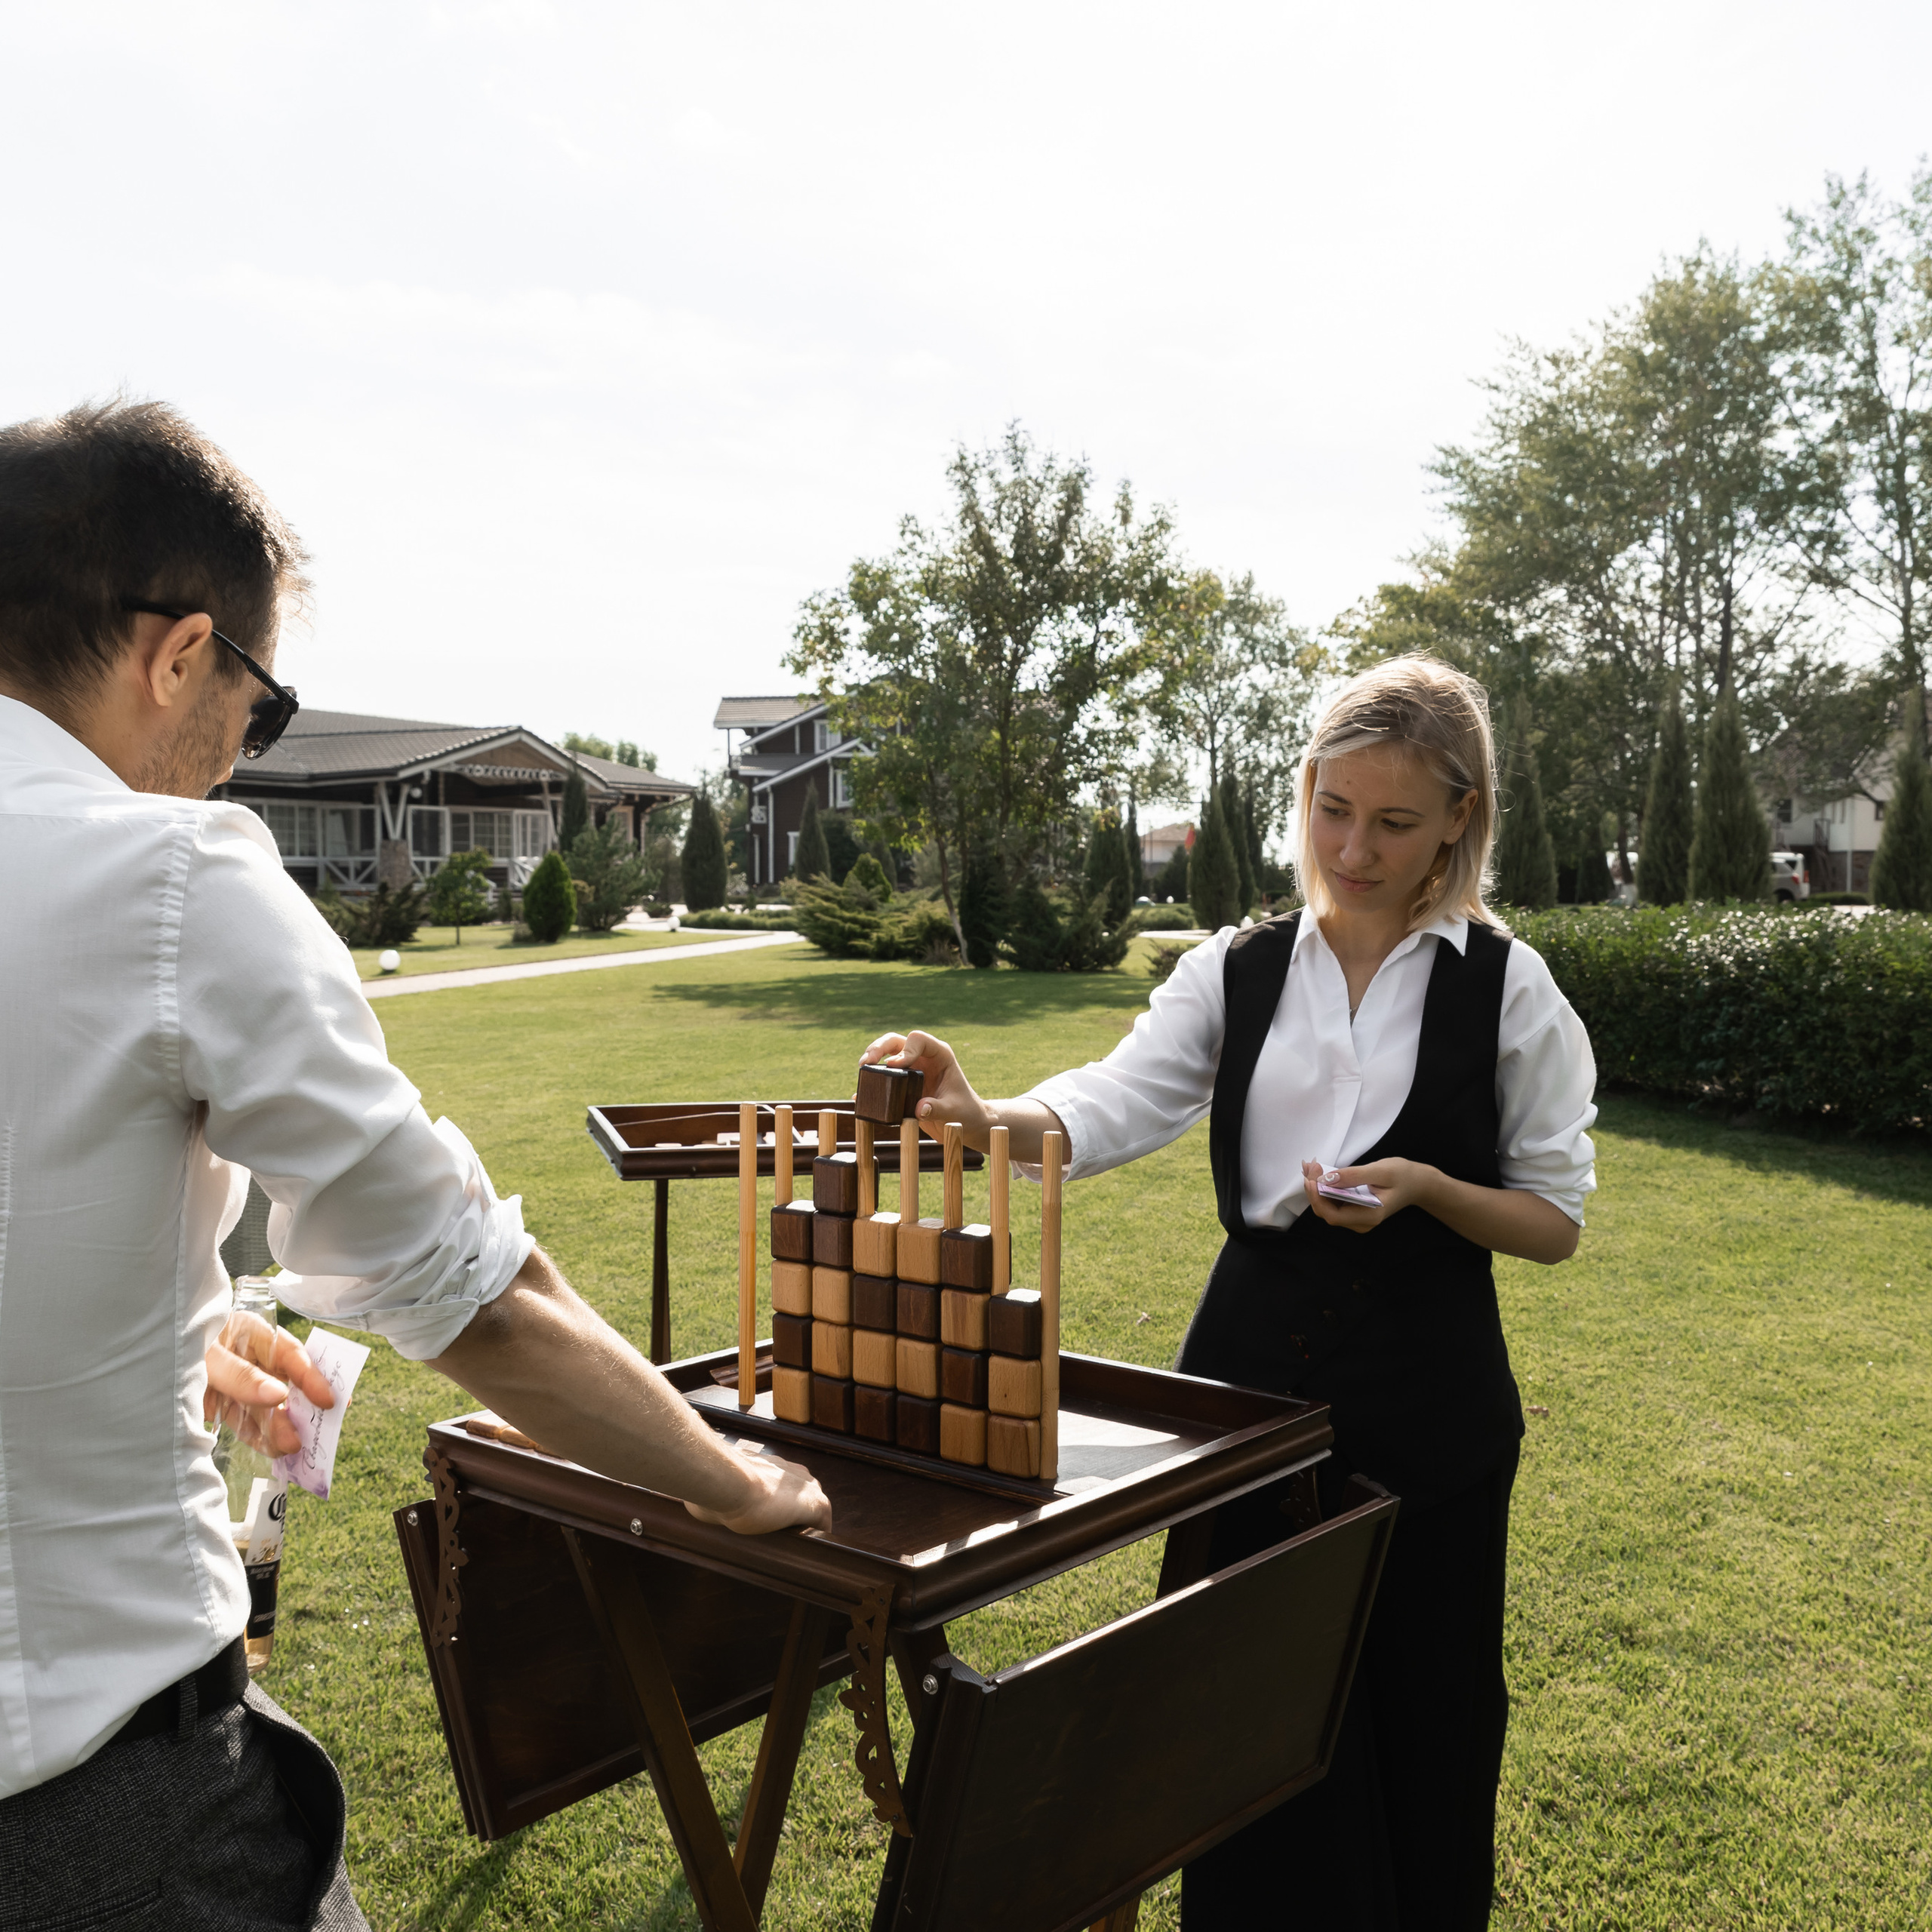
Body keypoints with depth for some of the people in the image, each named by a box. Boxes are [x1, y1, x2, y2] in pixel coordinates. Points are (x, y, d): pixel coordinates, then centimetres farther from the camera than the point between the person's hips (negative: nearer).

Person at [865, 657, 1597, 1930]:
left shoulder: (1507, 988, -4)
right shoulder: (1238, 970, 2)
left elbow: (1556, 1220, 0)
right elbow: (1111, 1107, -12)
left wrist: (1425, 1188, -19)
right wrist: (980, 1116, -31)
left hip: (1425, 1405, -2)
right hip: (1252, 1376, 2)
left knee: (1417, 1715, 11)